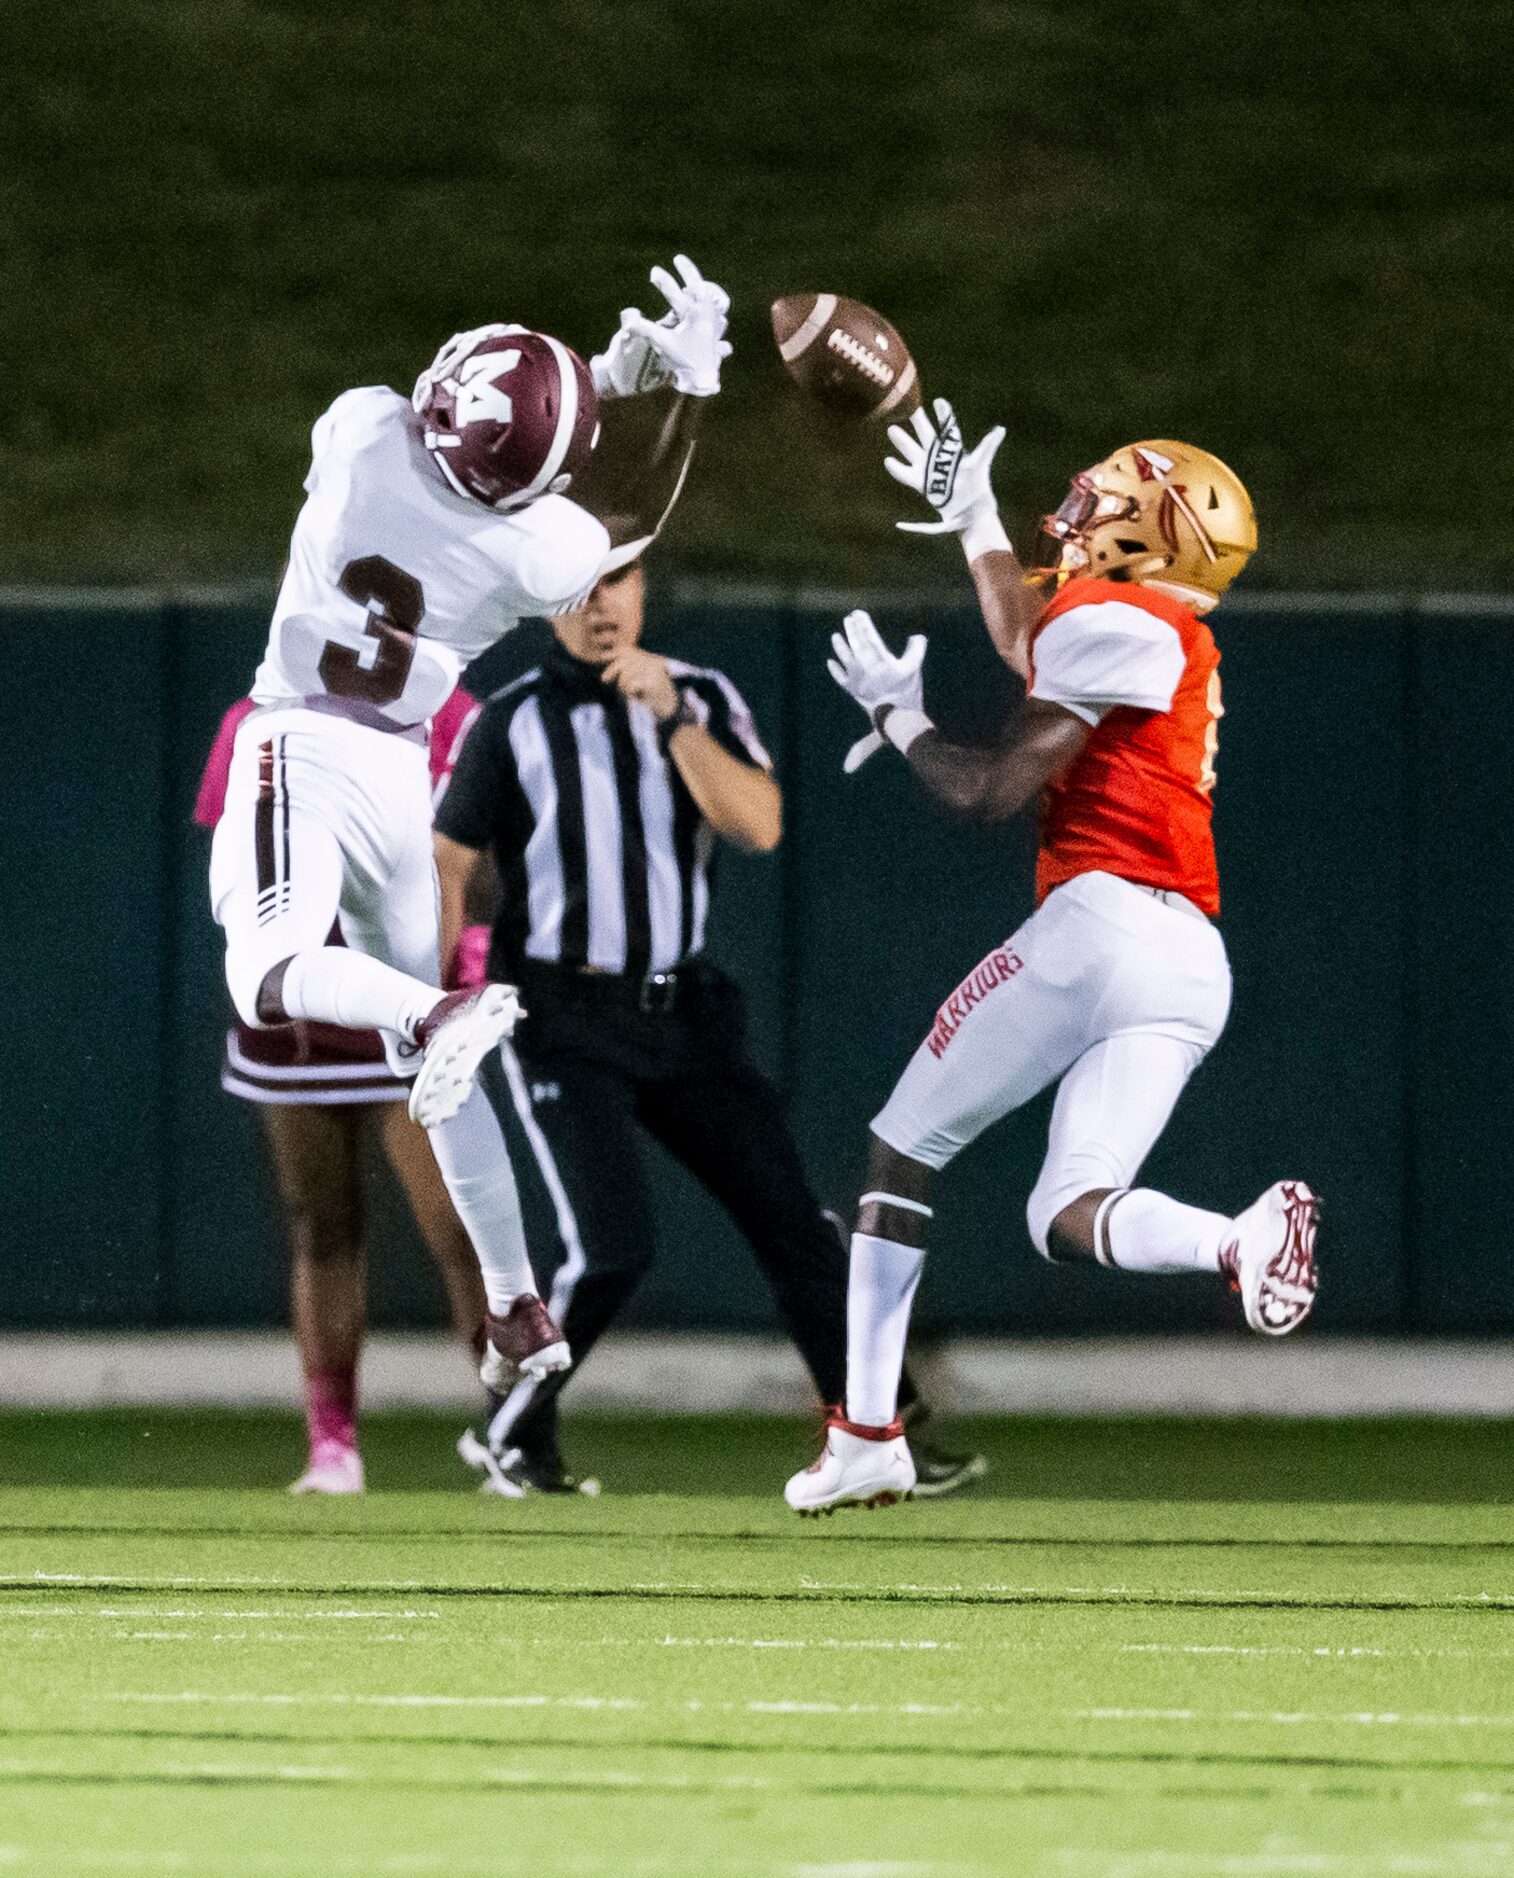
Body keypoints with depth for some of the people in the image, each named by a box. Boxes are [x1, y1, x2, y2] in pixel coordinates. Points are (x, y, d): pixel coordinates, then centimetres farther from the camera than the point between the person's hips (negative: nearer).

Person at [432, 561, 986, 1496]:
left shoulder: (703, 697, 6)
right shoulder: (510, 722, 0)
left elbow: (760, 825, -8)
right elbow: (451, 868, -1)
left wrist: (671, 718, -17)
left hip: (682, 1015, 4)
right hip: (558, 1023, -4)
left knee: (792, 1219, 0)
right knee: (610, 1245, -16)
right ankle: (513, 1438, 4)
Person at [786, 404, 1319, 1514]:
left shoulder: (1117, 623, -4)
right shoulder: (1165, 635, 23)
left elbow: (994, 792, -7)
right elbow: (1037, 668, 45)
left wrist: (895, 707, 9)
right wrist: (976, 518, 53)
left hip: (1102, 922, -8)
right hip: (1195, 971, 8)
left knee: (903, 1150, 8)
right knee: (1068, 1213, 0)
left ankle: (867, 1432, 4)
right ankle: (1244, 1241, -32)